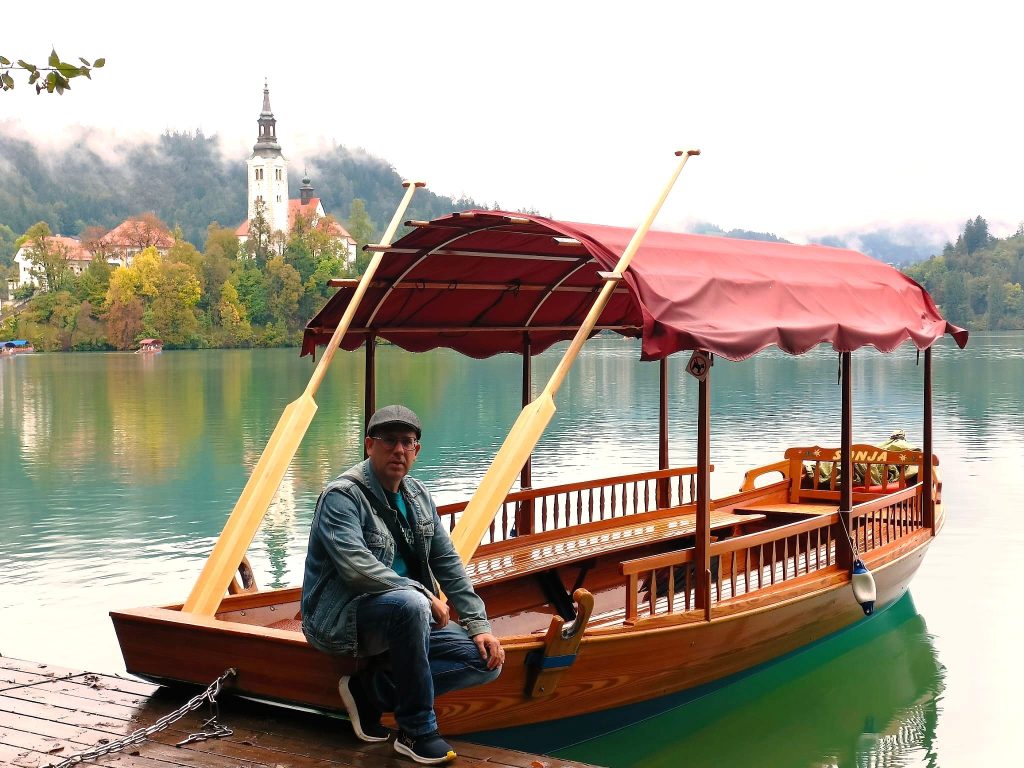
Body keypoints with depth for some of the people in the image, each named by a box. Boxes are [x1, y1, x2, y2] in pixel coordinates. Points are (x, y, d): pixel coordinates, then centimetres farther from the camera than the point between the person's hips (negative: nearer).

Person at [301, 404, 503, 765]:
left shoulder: (417, 495, 9)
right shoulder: (342, 496, -15)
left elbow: (447, 562, 11)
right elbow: (357, 568, -28)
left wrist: (479, 625, 2)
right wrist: (425, 595, -22)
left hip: (400, 619, 8)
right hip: (339, 618, -7)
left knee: (487, 661, -8)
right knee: (409, 604, -39)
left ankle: (370, 689, -3)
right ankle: (417, 731, -24)